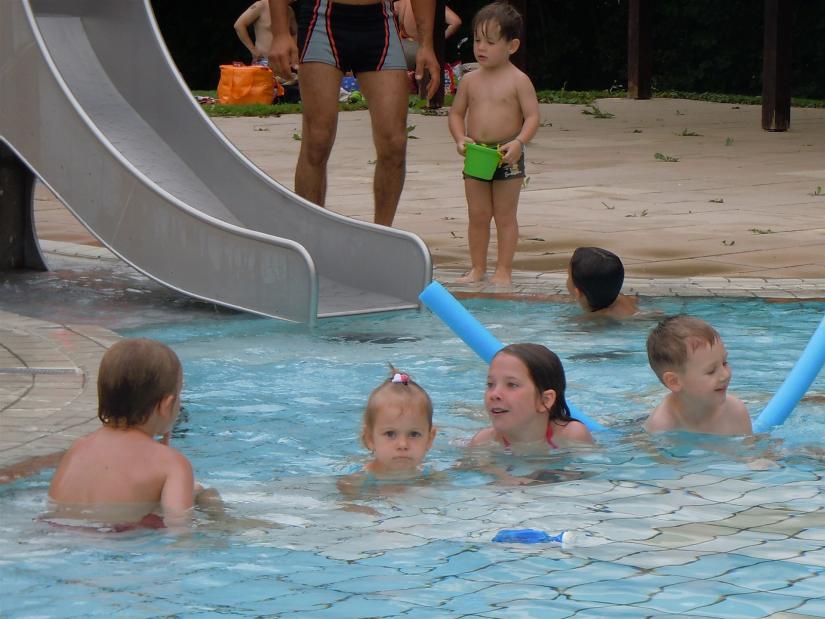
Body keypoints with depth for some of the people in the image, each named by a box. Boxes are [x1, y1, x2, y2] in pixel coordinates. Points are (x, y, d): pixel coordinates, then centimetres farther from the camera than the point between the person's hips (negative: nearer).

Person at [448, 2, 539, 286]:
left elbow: (532, 116, -10)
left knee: (505, 215, 3)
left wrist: (518, 142, -24)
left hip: (507, 156, -4)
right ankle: (477, 269, 16)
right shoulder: (470, 80, 5)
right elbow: (456, 112, 10)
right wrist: (460, 138, -8)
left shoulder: (518, 81, -7)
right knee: (477, 216, 8)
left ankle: (503, 270, 9)